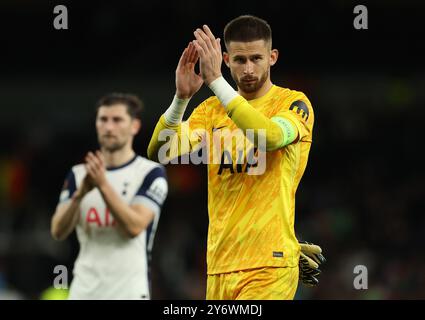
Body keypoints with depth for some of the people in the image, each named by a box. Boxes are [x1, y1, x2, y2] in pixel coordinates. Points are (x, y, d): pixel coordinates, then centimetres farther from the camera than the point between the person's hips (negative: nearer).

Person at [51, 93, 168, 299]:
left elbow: (134, 227, -15)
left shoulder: (151, 173, -1)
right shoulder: (78, 174, 12)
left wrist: (103, 185, -24)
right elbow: (58, 231, 0)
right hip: (83, 290, 4)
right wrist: (80, 193, -17)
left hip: (129, 291, -4)